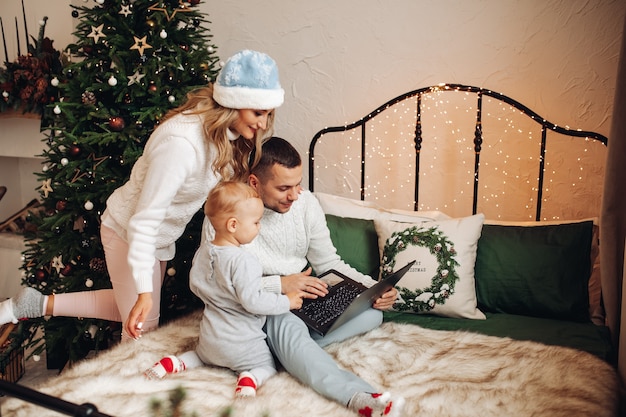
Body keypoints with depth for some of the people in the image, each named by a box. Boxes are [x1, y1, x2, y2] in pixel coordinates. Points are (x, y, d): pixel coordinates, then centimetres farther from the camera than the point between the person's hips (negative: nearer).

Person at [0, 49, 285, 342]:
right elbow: (144, 220, -32)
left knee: (130, 308, 24)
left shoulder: (228, 133, -11)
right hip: (129, 231, -8)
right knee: (142, 330, 4)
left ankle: (40, 304, 28)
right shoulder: (181, 142, -35)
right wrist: (144, 291, -32)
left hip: (161, 234, 8)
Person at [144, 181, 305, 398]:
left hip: (210, 338, 7)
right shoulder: (243, 261, -26)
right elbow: (252, 301, -27)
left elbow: (195, 286, 12)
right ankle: (249, 379, -15)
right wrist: (286, 301, -15)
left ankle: (174, 363, 7)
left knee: (203, 356, 35)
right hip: (241, 344, -6)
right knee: (268, 366, 15)